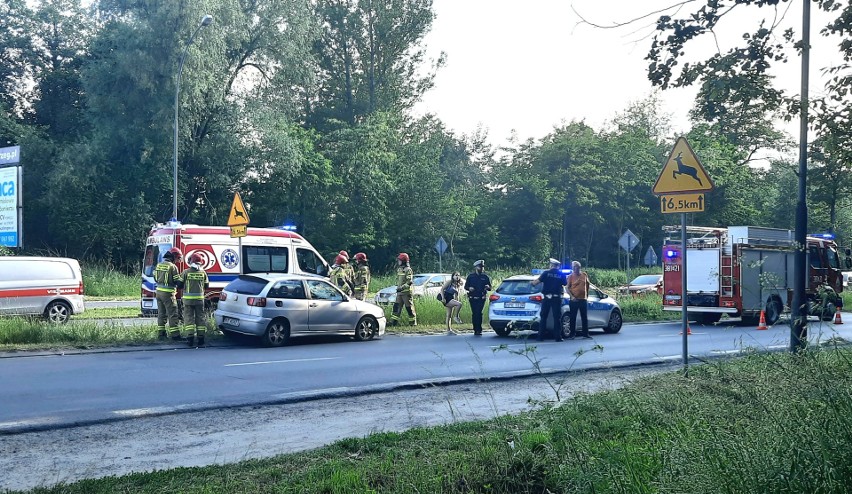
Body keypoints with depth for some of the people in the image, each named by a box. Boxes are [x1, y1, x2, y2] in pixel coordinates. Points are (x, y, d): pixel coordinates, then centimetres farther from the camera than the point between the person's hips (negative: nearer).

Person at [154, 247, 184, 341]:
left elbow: (155, 278, 15)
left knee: (161, 314, 15)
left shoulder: (159, 265, 8)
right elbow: (177, 281, -13)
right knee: (172, 314, -4)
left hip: (159, 291, 8)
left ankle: (160, 334, 19)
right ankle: (175, 335, -5)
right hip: (168, 294, -8)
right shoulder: (172, 267, -15)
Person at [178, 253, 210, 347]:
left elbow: (179, 284, -2)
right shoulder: (203, 272, 1)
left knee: (189, 318, 2)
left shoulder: (186, 272, -6)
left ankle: (190, 339, -5)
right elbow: (207, 286, 7)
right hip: (200, 299, 2)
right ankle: (201, 338, 7)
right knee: (200, 318, 8)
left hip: (188, 299, -2)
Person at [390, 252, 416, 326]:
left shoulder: (408, 270, -12)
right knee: (396, 307, 5)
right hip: (399, 292, 8)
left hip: (406, 292, -8)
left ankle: (413, 322, 5)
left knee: (409, 308, -3)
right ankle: (393, 322, 8)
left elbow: (409, 282, -20)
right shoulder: (399, 269, 15)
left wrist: (402, 288, -25)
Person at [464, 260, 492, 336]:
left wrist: (488, 287, -14)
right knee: (474, 314, 2)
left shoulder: (485, 277, 7)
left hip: (481, 298, -1)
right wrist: (469, 288, -13)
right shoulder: (470, 276, 7)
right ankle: (476, 329, 10)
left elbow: (490, 288, 10)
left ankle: (478, 330, -10)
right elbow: (466, 286, 10)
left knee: (478, 313, -12)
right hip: (472, 298, 1)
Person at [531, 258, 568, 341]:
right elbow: (565, 284, 11)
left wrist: (532, 283, 11)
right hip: (557, 298, 1)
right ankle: (557, 337, 1)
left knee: (543, 317, 6)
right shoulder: (562, 275, 2)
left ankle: (541, 336, 5)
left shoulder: (546, 273, -4)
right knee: (557, 318, 4)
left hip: (546, 297, -1)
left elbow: (538, 281, -8)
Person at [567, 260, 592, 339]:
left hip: (583, 299, 3)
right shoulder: (571, 277, -3)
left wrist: (587, 294, 17)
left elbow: (587, 285, 19)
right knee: (573, 318, -1)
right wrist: (572, 296, -17)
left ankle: (585, 333, 15)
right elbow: (568, 288, -4)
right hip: (574, 300, -3)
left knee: (585, 317, 8)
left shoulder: (584, 275, 6)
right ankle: (572, 334, 5)